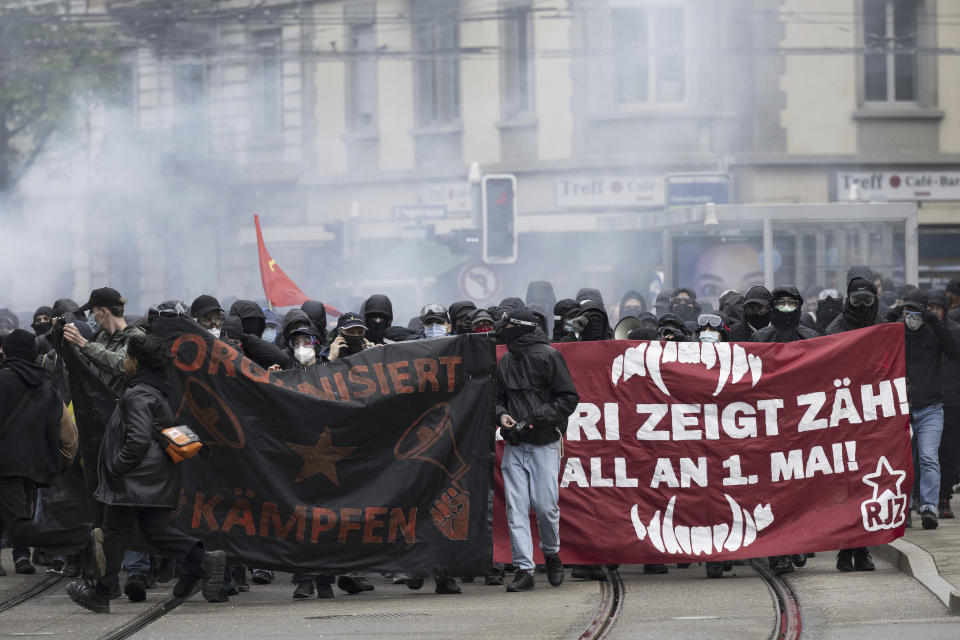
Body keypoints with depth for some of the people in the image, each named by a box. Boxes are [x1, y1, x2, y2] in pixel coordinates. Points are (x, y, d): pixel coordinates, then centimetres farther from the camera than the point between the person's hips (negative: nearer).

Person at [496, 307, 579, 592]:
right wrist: (502, 415, 0)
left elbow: (568, 398, -4)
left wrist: (538, 418, -15)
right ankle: (524, 569, -2)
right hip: (514, 445, 5)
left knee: (545, 504, -6)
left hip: (544, 443, -5)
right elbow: (498, 398, 23)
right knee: (516, 507, -3)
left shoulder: (548, 356, -3)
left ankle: (552, 554, 21)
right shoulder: (505, 362, 14)